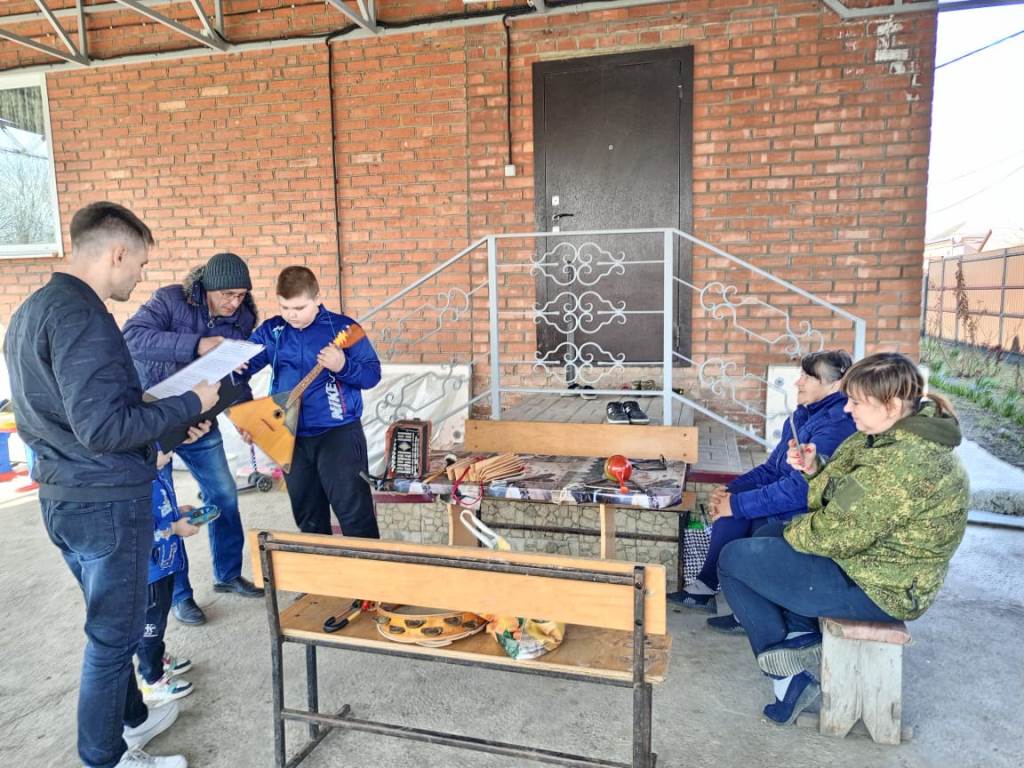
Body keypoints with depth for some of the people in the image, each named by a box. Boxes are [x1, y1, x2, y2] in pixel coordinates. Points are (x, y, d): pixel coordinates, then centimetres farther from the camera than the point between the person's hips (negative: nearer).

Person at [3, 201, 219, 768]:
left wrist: (155, 409, 15)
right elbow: (103, 428, -27)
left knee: (110, 625, 24)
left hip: (60, 497, 9)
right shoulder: (81, 316, -22)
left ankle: (130, 718, 42)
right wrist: (190, 403, -17)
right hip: (107, 502, -9)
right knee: (113, 635, 7)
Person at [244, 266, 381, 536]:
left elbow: (372, 375, -7)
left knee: (355, 513, -3)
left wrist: (343, 367, -26)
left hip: (339, 432, -4)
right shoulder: (270, 331, 3)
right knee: (308, 518, 18)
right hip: (291, 437, 5)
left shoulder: (343, 328, -8)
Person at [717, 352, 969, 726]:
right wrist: (814, 468, -8)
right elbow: (844, 496, 12)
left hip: (874, 588, -11)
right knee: (766, 536, 23)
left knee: (733, 559, -7)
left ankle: (789, 665, 3)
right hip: (868, 558, 11)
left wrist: (793, 532, -7)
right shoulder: (889, 435, 2)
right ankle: (804, 639, 11)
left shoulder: (906, 463, -30)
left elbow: (837, 532, -27)